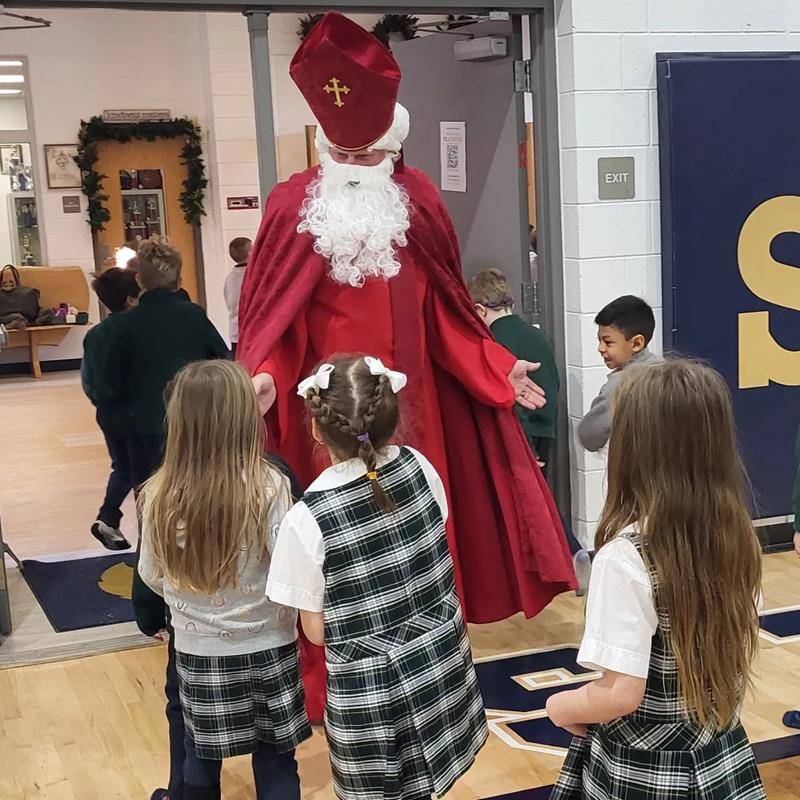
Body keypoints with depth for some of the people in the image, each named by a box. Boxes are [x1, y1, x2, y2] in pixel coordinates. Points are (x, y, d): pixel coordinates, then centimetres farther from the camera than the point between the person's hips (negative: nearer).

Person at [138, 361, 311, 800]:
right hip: (268, 651, -2)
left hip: (197, 653, 2)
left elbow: (152, 576, 2)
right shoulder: (269, 488, -20)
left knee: (201, 759, 21)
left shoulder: (161, 496, -12)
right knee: (275, 763, 14)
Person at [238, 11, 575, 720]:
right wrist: (263, 376, -24)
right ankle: (336, 684, 17)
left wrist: (500, 370, -1)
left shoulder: (418, 201, 3)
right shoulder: (294, 206, -5)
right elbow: (271, 320, -6)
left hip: (411, 405, 3)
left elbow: (445, 316, 7)